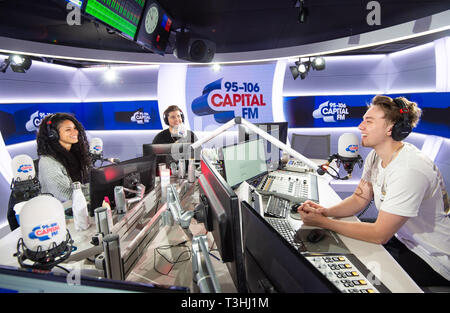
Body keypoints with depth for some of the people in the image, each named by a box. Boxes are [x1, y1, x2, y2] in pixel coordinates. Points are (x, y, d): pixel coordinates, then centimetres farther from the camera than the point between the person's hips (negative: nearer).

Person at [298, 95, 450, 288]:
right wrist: (325, 211, -16)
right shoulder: (375, 157, -4)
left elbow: (380, 234, -28)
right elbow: (359, 199, 3)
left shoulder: (410, 170, -31)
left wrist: (323, 222, -27)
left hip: (432, 259, -7)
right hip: (403, 239, 8)